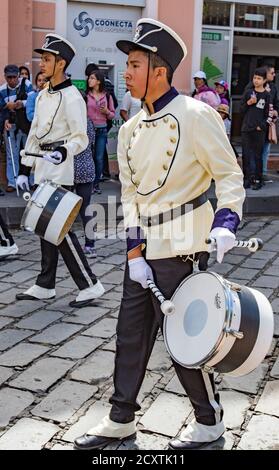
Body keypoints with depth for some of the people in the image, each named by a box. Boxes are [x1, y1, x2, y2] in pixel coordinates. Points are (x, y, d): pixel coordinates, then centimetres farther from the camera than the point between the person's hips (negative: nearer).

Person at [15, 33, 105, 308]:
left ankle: (90, 285, 2)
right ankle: (45, 286, 22)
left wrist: (63, 153, -35)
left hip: (60, 172, -9)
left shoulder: (71, 97, -12)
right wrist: (25, 169, 17)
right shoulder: (43, 95, 14)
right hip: (42, 171, 9)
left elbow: (81, 138, -16)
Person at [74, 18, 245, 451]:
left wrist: (225, 222, -25)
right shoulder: (130, 130, 9)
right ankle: (121, 420, 30)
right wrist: (134, 251, 1)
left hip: (181, 249, -7)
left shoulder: (195, 116, -11)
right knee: (130, 335, 13)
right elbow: (130, 194, 9)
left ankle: (209, 422, 26)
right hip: (144, 249, 7)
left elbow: (230, 176, -9)